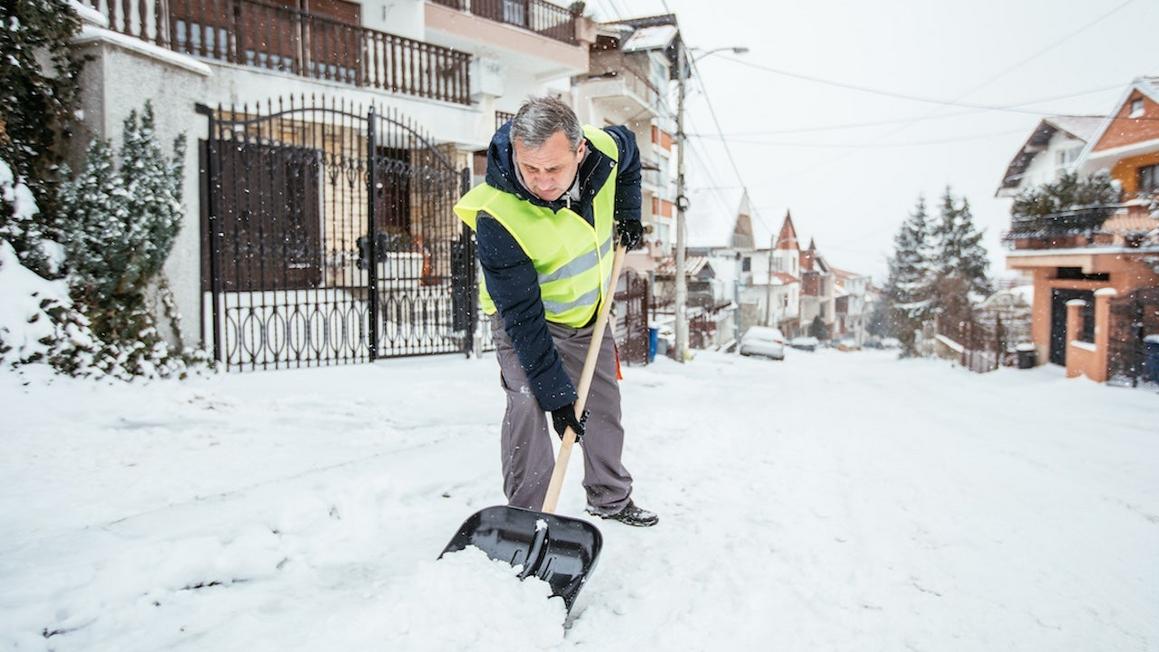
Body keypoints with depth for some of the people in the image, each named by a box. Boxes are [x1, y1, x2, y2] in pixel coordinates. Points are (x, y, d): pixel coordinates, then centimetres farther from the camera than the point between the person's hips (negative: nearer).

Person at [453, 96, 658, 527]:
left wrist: (628, 215, 2)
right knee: (528, 403, -22)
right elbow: (523, 317, -33)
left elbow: (629, 151, 6)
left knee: (604, 402, 12)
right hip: (526, 318, -5)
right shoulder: (496, 217, -37)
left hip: (588, 310, 5)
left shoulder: (603, 149, -23)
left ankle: (610, 498, 32)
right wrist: (555, 393, -31)